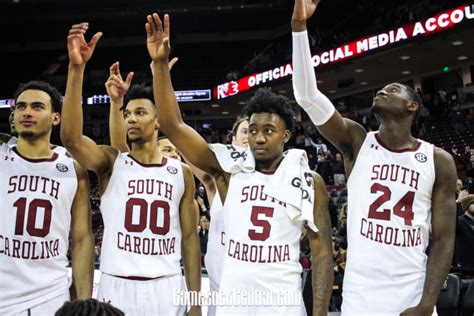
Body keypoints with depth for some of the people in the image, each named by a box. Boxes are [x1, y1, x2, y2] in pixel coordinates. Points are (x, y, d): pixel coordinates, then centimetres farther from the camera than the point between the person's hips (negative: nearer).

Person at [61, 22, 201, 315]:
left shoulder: (182, 173, 5)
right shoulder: (111, 162, 1)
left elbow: (190, 238, 6)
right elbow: (70, 137, -19)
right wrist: (77, 68, -27)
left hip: (167, 290, 1)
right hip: (116, 287, -1)